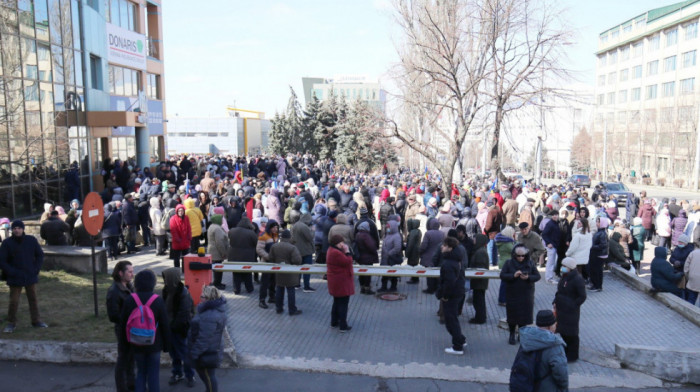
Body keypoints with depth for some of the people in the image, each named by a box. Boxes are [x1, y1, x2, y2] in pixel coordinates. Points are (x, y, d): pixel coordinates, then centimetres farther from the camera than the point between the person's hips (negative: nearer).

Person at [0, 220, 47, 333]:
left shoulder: (31, 240, -2)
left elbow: (40, 255, 8)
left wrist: (36, 269, -3)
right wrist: (12, 272, -13)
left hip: (31, 277, 2)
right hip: (15, 279, -2)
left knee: (33, 299, 12)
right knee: (13, 301, 1)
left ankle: (36, 321, 23)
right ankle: (11, 323, 17)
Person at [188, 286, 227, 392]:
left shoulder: (210, 316, -31)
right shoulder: (216, 309, 2)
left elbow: (204, 339, -29)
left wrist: (194, 353, -19)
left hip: (207, 354, -10)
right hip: (211, 351, 10)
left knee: (208, 376, 8)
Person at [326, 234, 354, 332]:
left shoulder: (332, 250, 9)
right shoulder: (336, 253, -26)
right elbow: (348, 262, -23)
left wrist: (344, 251, 3)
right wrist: (347, 251, -15)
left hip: (336, 283, 11)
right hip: (341, 283, -11)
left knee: (337, 302, 22)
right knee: (343, 303, -1)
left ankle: (334, 323, 32)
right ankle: (343, 326, 6)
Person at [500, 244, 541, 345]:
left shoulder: (530, 264, 0)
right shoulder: (509, 263, -3)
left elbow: (538, 276, -1)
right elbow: (502, 275, -9)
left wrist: (528, 277, -20)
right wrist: (513, 275, -24)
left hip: (526, 295, 1)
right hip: (512, 294, -1)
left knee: (525, 315, 4)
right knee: (512, 314, 7)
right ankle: (512, 335, 24)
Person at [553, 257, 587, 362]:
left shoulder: (577, 280, -19)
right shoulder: (564, 277, 7)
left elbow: (582, 296, -17)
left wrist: (573, 305, -19)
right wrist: (555, 301, 7)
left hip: (571, 311, -8)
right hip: (561, 309, 8)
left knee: (571, 334, 4)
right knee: (562, 331, 18)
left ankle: (572, 355, 18)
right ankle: (565, 351, 33)